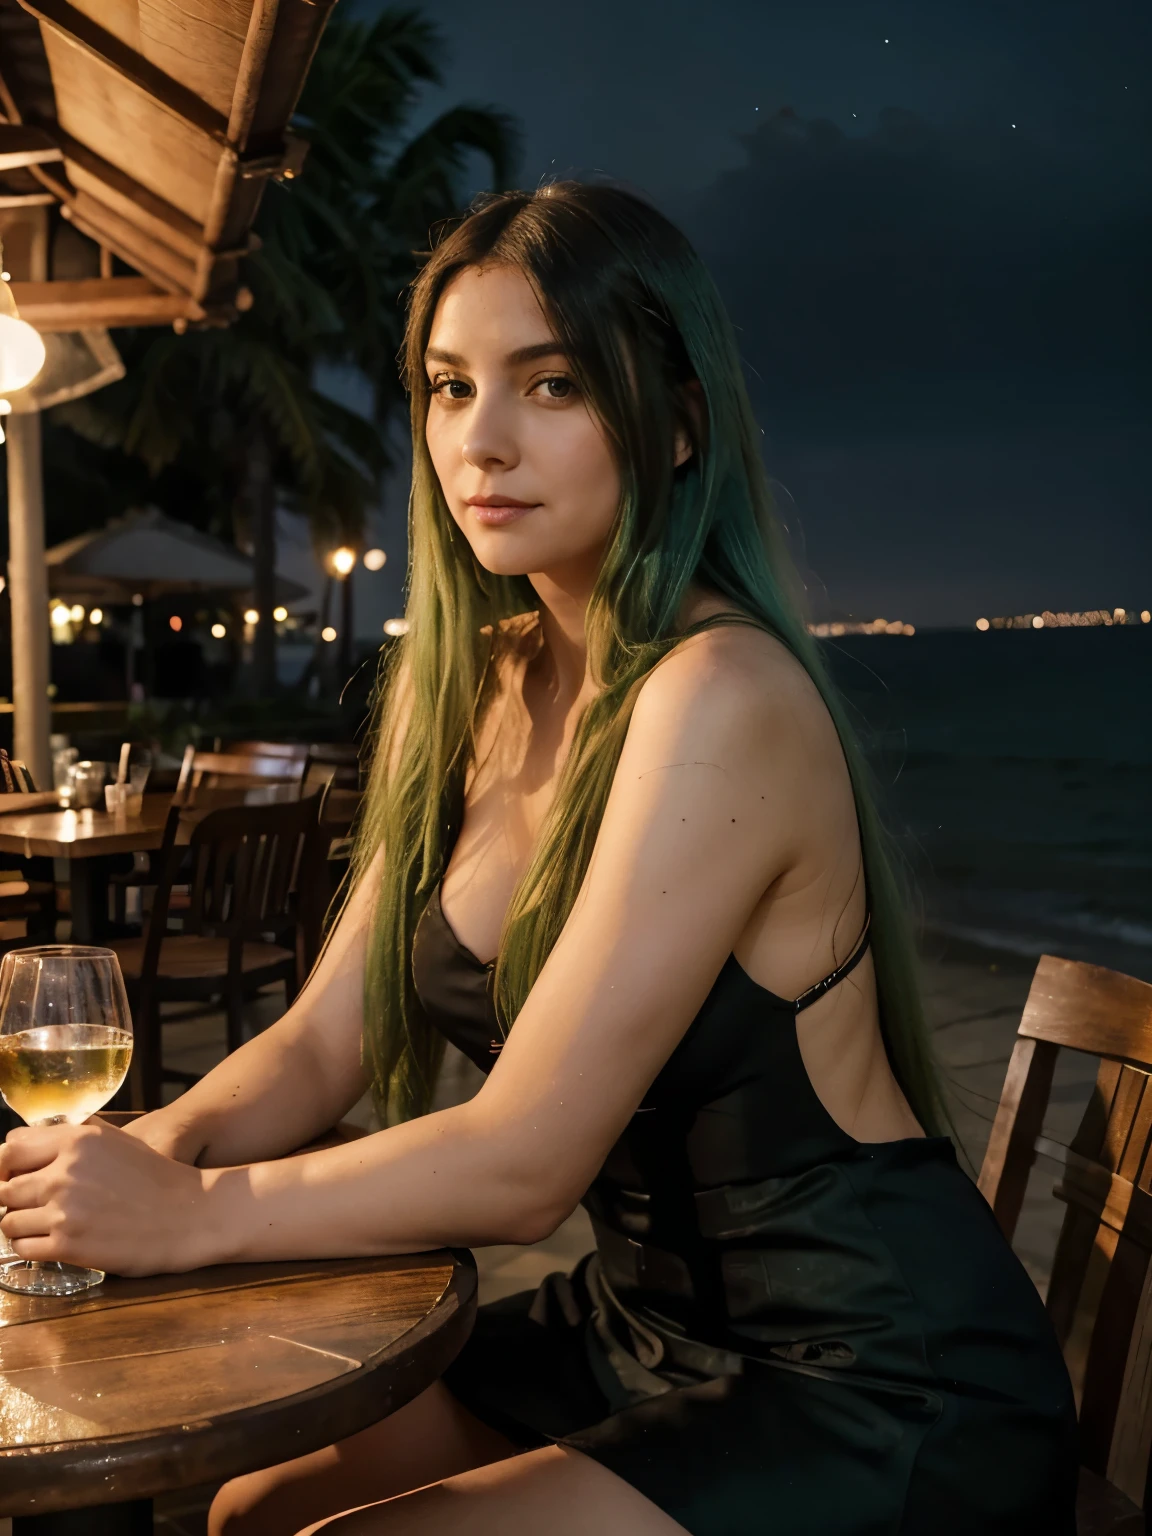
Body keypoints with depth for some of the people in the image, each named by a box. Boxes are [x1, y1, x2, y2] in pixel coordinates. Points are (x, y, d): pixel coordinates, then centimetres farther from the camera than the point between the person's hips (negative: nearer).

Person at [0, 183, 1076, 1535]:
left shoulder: (719, 698, -25)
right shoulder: (465, 684, 2)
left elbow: (526, 1160, -25)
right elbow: (325, 1040, 1)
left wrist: (190, 1213, -19)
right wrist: (167, 1139, -17)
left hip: (877, 1392, -7)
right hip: (650, 1314, 8)